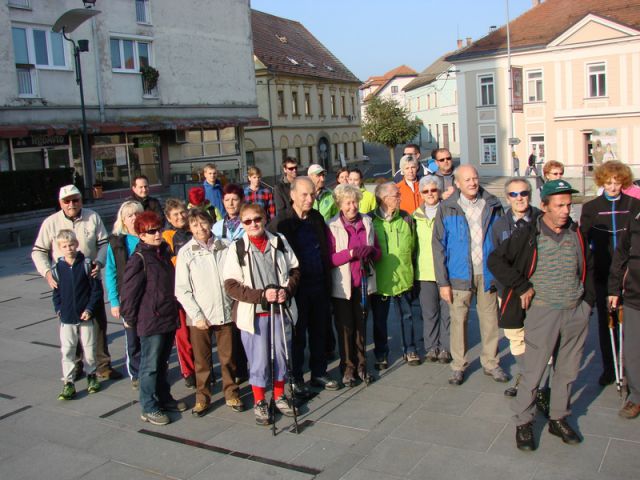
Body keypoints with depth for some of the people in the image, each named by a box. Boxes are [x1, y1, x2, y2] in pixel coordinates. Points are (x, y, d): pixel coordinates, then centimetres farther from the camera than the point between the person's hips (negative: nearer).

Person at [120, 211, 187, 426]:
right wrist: (129, 318, -7)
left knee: (163, 362, 19)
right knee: (150, 365, 2)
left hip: (169, 318, 7)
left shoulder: (164, 252, 10)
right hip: (150, 321, -7)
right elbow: (129, 290, -13)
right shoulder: (139, 259, -15)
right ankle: (148, 408, 13)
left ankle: (164, 398, 32)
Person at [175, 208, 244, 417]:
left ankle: (231, 393, 26)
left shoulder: (224, 248, 1)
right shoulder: (186, 252, -3)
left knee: (228, 357, 9)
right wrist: (197, 316, -9)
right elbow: (181, 290, -4)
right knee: (202, 360, 8)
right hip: (199, 317, -1)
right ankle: (202, 397, 24)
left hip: (225, 312, 1)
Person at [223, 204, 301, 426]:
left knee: (281, 354, 13)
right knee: (258, 359, 5)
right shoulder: (237, 249, -8)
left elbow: (294, 270, 9)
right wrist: (261, 295, -19)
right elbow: (231, 285, -10)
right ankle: (259, 402, 24)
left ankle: (279, 396, 34)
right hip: (253, 313, -3)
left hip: (280, 309, 3)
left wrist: (287, 290, -10)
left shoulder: (279, 242, 1)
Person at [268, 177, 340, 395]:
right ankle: (296, 379, 19)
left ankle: (319, 373, 28)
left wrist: (328, 282, 9)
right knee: (298, 334, 6)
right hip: (296, 287, -5)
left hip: (318, 285, 5)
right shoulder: (280, 221, -9)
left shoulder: (317, 218, 8)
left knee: (319, 332, 13)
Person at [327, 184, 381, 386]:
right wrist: (350, 253, -23)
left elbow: (377, 251, 11)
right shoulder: (332, 226, -7)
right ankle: (347, 367, 16)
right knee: (345, 328, 3)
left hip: (364, 283, 4)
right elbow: (329, 259, -10)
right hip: (342, 285, -3)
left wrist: (370, 252, -11)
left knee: (361, 325, 11)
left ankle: (361, 364, 23)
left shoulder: (367, 222, 7)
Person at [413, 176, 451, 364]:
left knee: (447, 311, 4)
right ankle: (431, 347, 20)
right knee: (429, 312, 8)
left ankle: (446, 348, 16)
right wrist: (415, 267, 13)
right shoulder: (416, 216, 9)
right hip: (425, 271, 3)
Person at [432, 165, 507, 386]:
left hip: (487, 273, 2)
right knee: (458, 320, 6)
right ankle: (458, 365, 20)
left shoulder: (493, 206, 3)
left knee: (490, 320, 9)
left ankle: (490, 362, 25)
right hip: (460, 275, -1)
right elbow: (438, 246, -3)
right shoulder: (447, 208, -3)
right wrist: (443, 281, -7)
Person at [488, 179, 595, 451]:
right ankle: (523, 423, 17)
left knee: (567, 370, 13)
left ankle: (558, 419, 29)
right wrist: (522, 287, -13)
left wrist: (588, 299, 12)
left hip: (576, 312, 5)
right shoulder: (528, 235, -9)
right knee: (533, 372, 1)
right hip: (543, 312, -4)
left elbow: (587, 267, 20)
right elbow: (496, 260, -11)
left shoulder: (576, 233, 6)